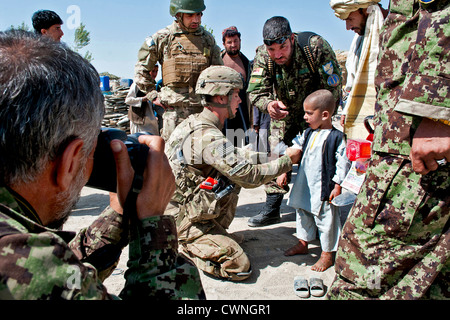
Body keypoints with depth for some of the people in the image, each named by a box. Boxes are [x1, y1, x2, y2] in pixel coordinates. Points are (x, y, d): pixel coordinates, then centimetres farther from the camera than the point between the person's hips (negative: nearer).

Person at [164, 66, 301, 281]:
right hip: (182, 220, -9)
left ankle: (217, 234, 15)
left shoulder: (195, 122, 3)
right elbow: (249, 177, -23)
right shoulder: (208, 137, -27)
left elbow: (234, 155, 11)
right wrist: (286, 161, -9)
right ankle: (181, 249, -1)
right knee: (240, 267, -8)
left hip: (184, 205, 9)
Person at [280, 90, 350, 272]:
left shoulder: (336, 137, -13)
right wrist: (283, 172, 6)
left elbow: (343, 163, -12)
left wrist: (337, 186, -14)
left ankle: (328, 254, 20)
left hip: (324, 188, -7)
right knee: (303, 213, 20)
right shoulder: (308, 134, 6)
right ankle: (303, 243, 40)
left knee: (325, 219, 4)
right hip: (304, 185, 7)